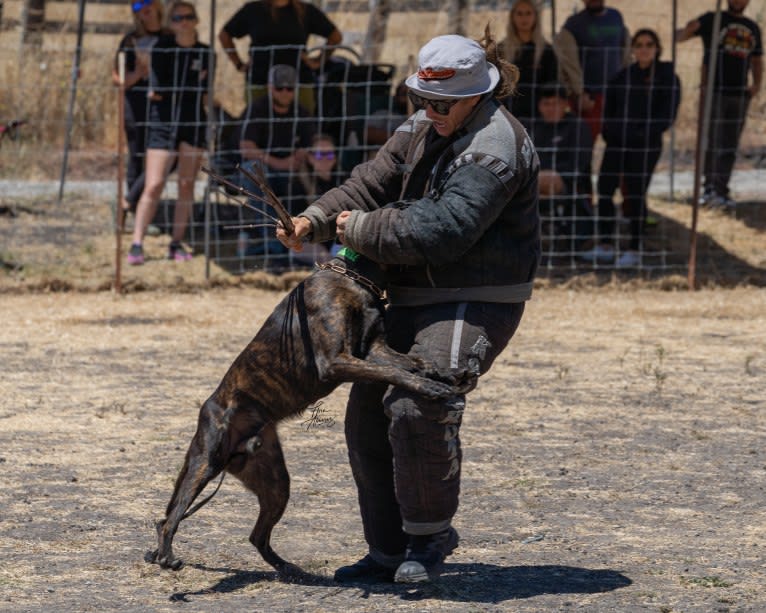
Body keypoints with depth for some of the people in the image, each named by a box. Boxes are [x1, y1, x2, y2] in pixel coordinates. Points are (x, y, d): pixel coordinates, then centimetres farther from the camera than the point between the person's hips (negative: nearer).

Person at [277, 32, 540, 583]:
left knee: (418, 407, -27)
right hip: (417, 299, 10)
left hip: (476, 303, -10)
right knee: (369, 412, 8)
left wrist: (361, 230, -19)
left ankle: (430, 536, -7)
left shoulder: (493, 146, -20)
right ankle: (390, 551, 17)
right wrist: (316, 220, -9)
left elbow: (443, 228, -27)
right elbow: (375, 183, 8)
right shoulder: (425, 127, 11)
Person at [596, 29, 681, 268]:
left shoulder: (667, 77, -1)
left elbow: (667, 115, -6)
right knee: (604, 189, -1)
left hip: (646, 145, -4)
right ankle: (607, 244, 10)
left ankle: (635, 251, 5)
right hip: (617, 143, 5)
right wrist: (609, 130, 0)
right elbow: (609, 107, 17)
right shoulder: (624, 75, 12)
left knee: (636, 194, -3)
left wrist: (644, 133, -14)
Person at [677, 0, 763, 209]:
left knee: (730, 147, 5)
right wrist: (688, 29, -26)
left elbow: (757, 61, 22)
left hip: (739, 94, 4)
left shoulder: (752, 28, 15)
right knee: (711, 143, -5)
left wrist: (757, 84, 3)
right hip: (714, 92, -4)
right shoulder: (712, 20, 2)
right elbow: (679, 37, -2)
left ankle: (721, 192, 8)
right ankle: (709, 189, -1)